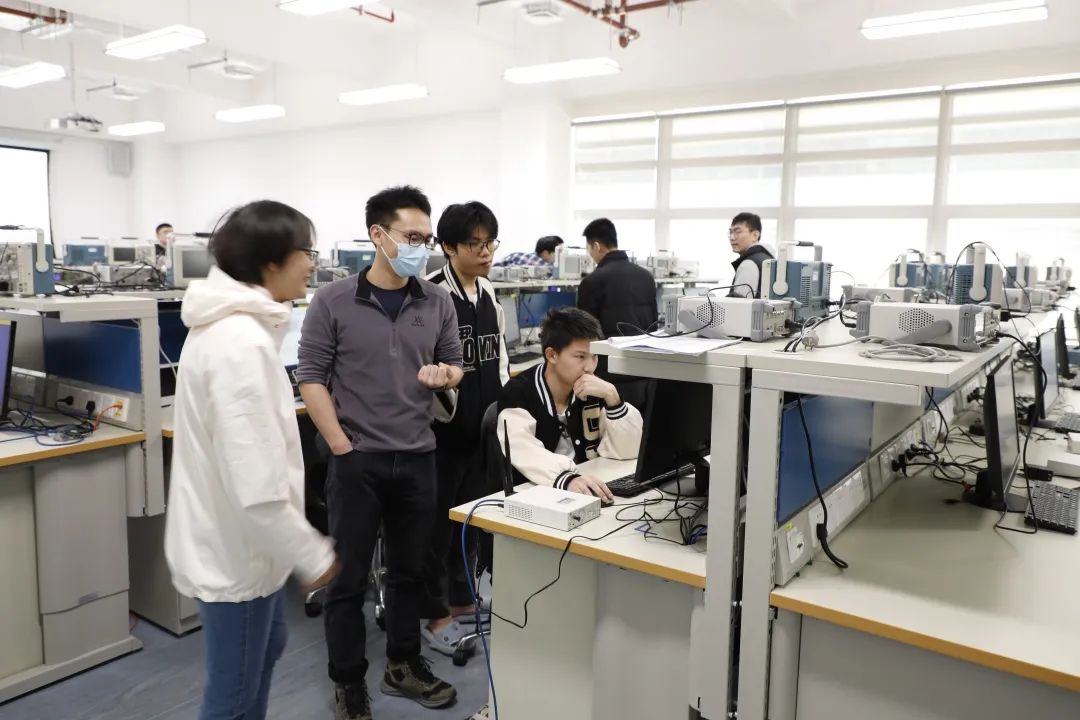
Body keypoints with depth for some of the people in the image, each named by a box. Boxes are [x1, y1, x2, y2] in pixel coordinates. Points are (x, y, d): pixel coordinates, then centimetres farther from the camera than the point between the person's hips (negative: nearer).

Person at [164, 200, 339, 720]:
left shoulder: (236, 325, 6)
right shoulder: (241, 341, -28)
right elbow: (256, 483, -31)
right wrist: (311, 554, -19)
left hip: (239, 538, 10)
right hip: (236, 545, -10)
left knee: (266, 650, 28)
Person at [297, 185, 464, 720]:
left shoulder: (438, 302, 3)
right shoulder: (333, 302, -7)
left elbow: (455, 364, 13)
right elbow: (311, 376, -6)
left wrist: (443, 376, -12)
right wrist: (341, 447, -11)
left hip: (417, 458, 4)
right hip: (356, 460, -3)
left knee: (411, 569, 16)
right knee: (348, 577, 7)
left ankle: (403, 665, 35)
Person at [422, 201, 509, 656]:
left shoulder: (490, 294, 8)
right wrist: (441, 403, -23)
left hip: (484, 427, 7)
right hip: (445, 428, -7)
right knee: (438, 522, 8)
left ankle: (462, 601, 36)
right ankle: (435, 616, 24)